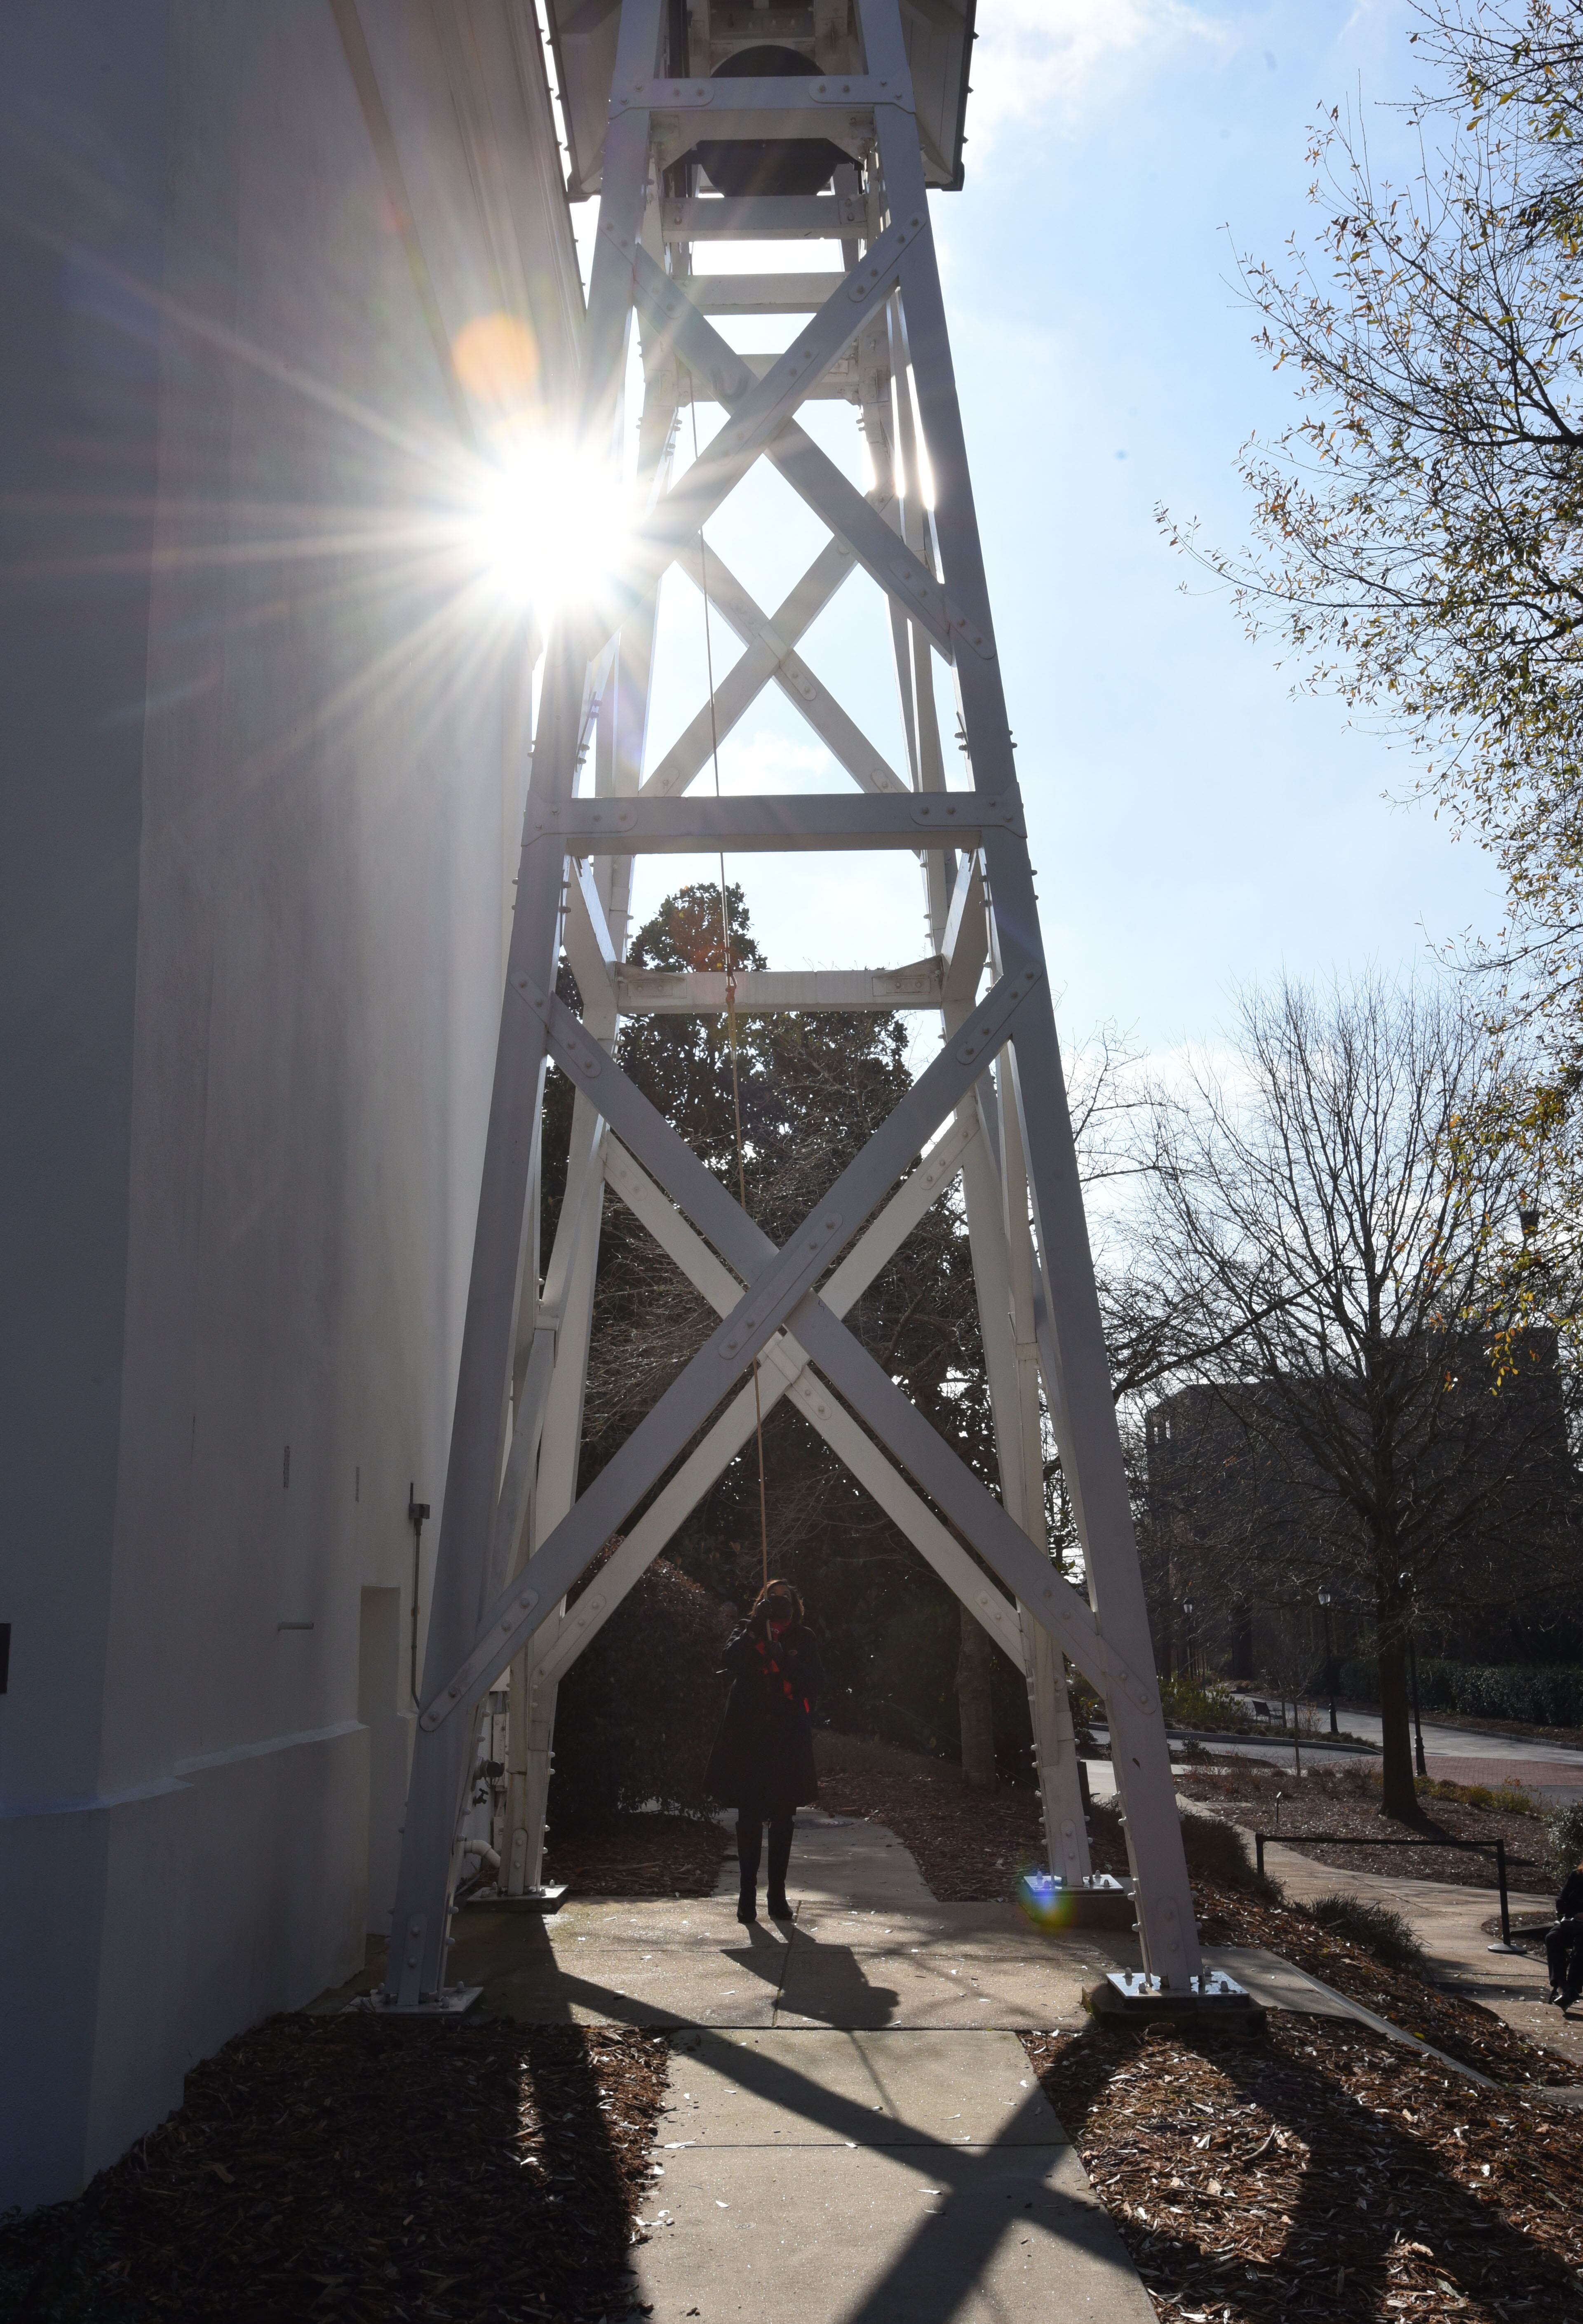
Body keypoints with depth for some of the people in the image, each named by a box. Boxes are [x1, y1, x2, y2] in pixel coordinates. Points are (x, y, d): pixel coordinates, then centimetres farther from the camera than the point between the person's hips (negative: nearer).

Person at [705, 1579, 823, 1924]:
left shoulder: (803, 1639, 8)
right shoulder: (747, 1633, 8)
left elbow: (815, 1681, -4)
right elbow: (729, 1660, -11)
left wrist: (782, 1656, -15)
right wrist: (756, 1628, -18)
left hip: (788, 1740, 1)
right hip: (748, 1737, -1)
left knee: (782, 1818, 4)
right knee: (749, 1815, -1)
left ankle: (777, 1894, 11)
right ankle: (748, 1893, 4)